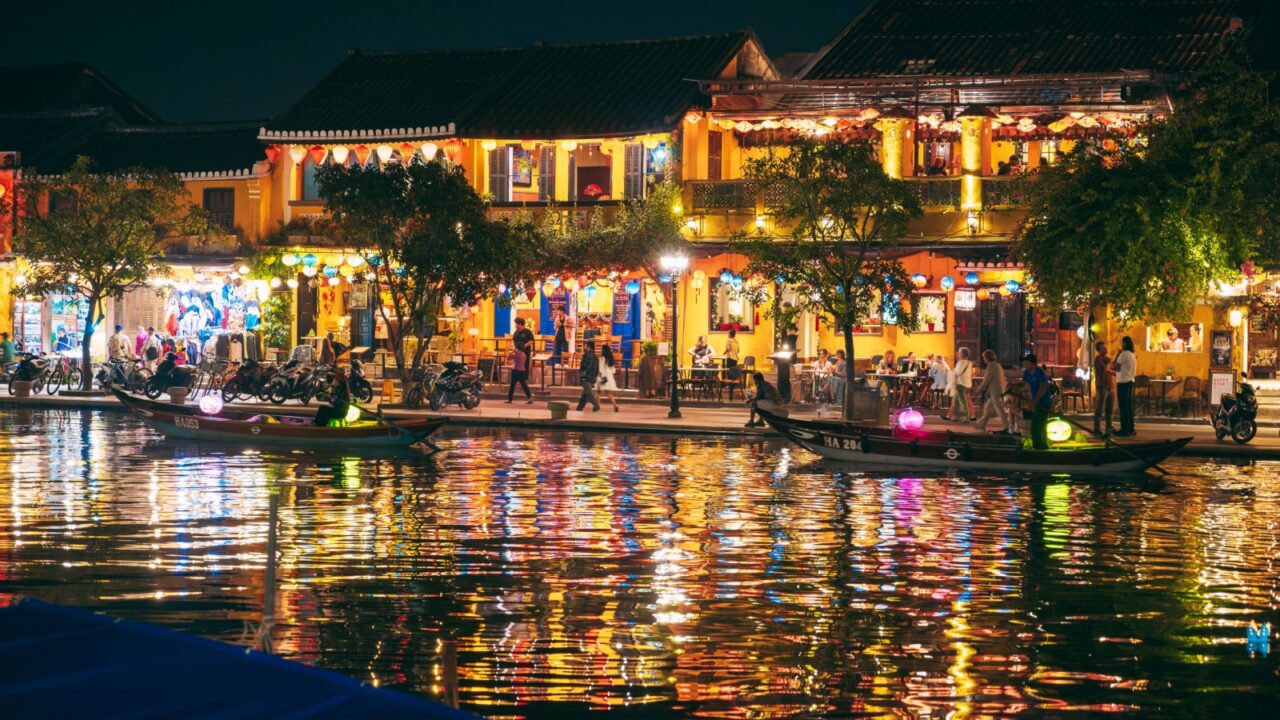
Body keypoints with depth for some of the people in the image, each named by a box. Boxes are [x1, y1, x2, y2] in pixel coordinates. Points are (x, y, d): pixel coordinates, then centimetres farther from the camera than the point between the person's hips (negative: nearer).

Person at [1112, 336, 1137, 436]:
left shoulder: (1124, 354, -14)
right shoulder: (1132, 355, 15)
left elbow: (1114, 367, -13)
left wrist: (1112, 363, 7)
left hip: (1123, 383, -9)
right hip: (1130, 381, 9)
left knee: (1123, 407, -6)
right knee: (1129, 406, 12)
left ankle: (1125, 430, -7)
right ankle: (1130, 429, 15)